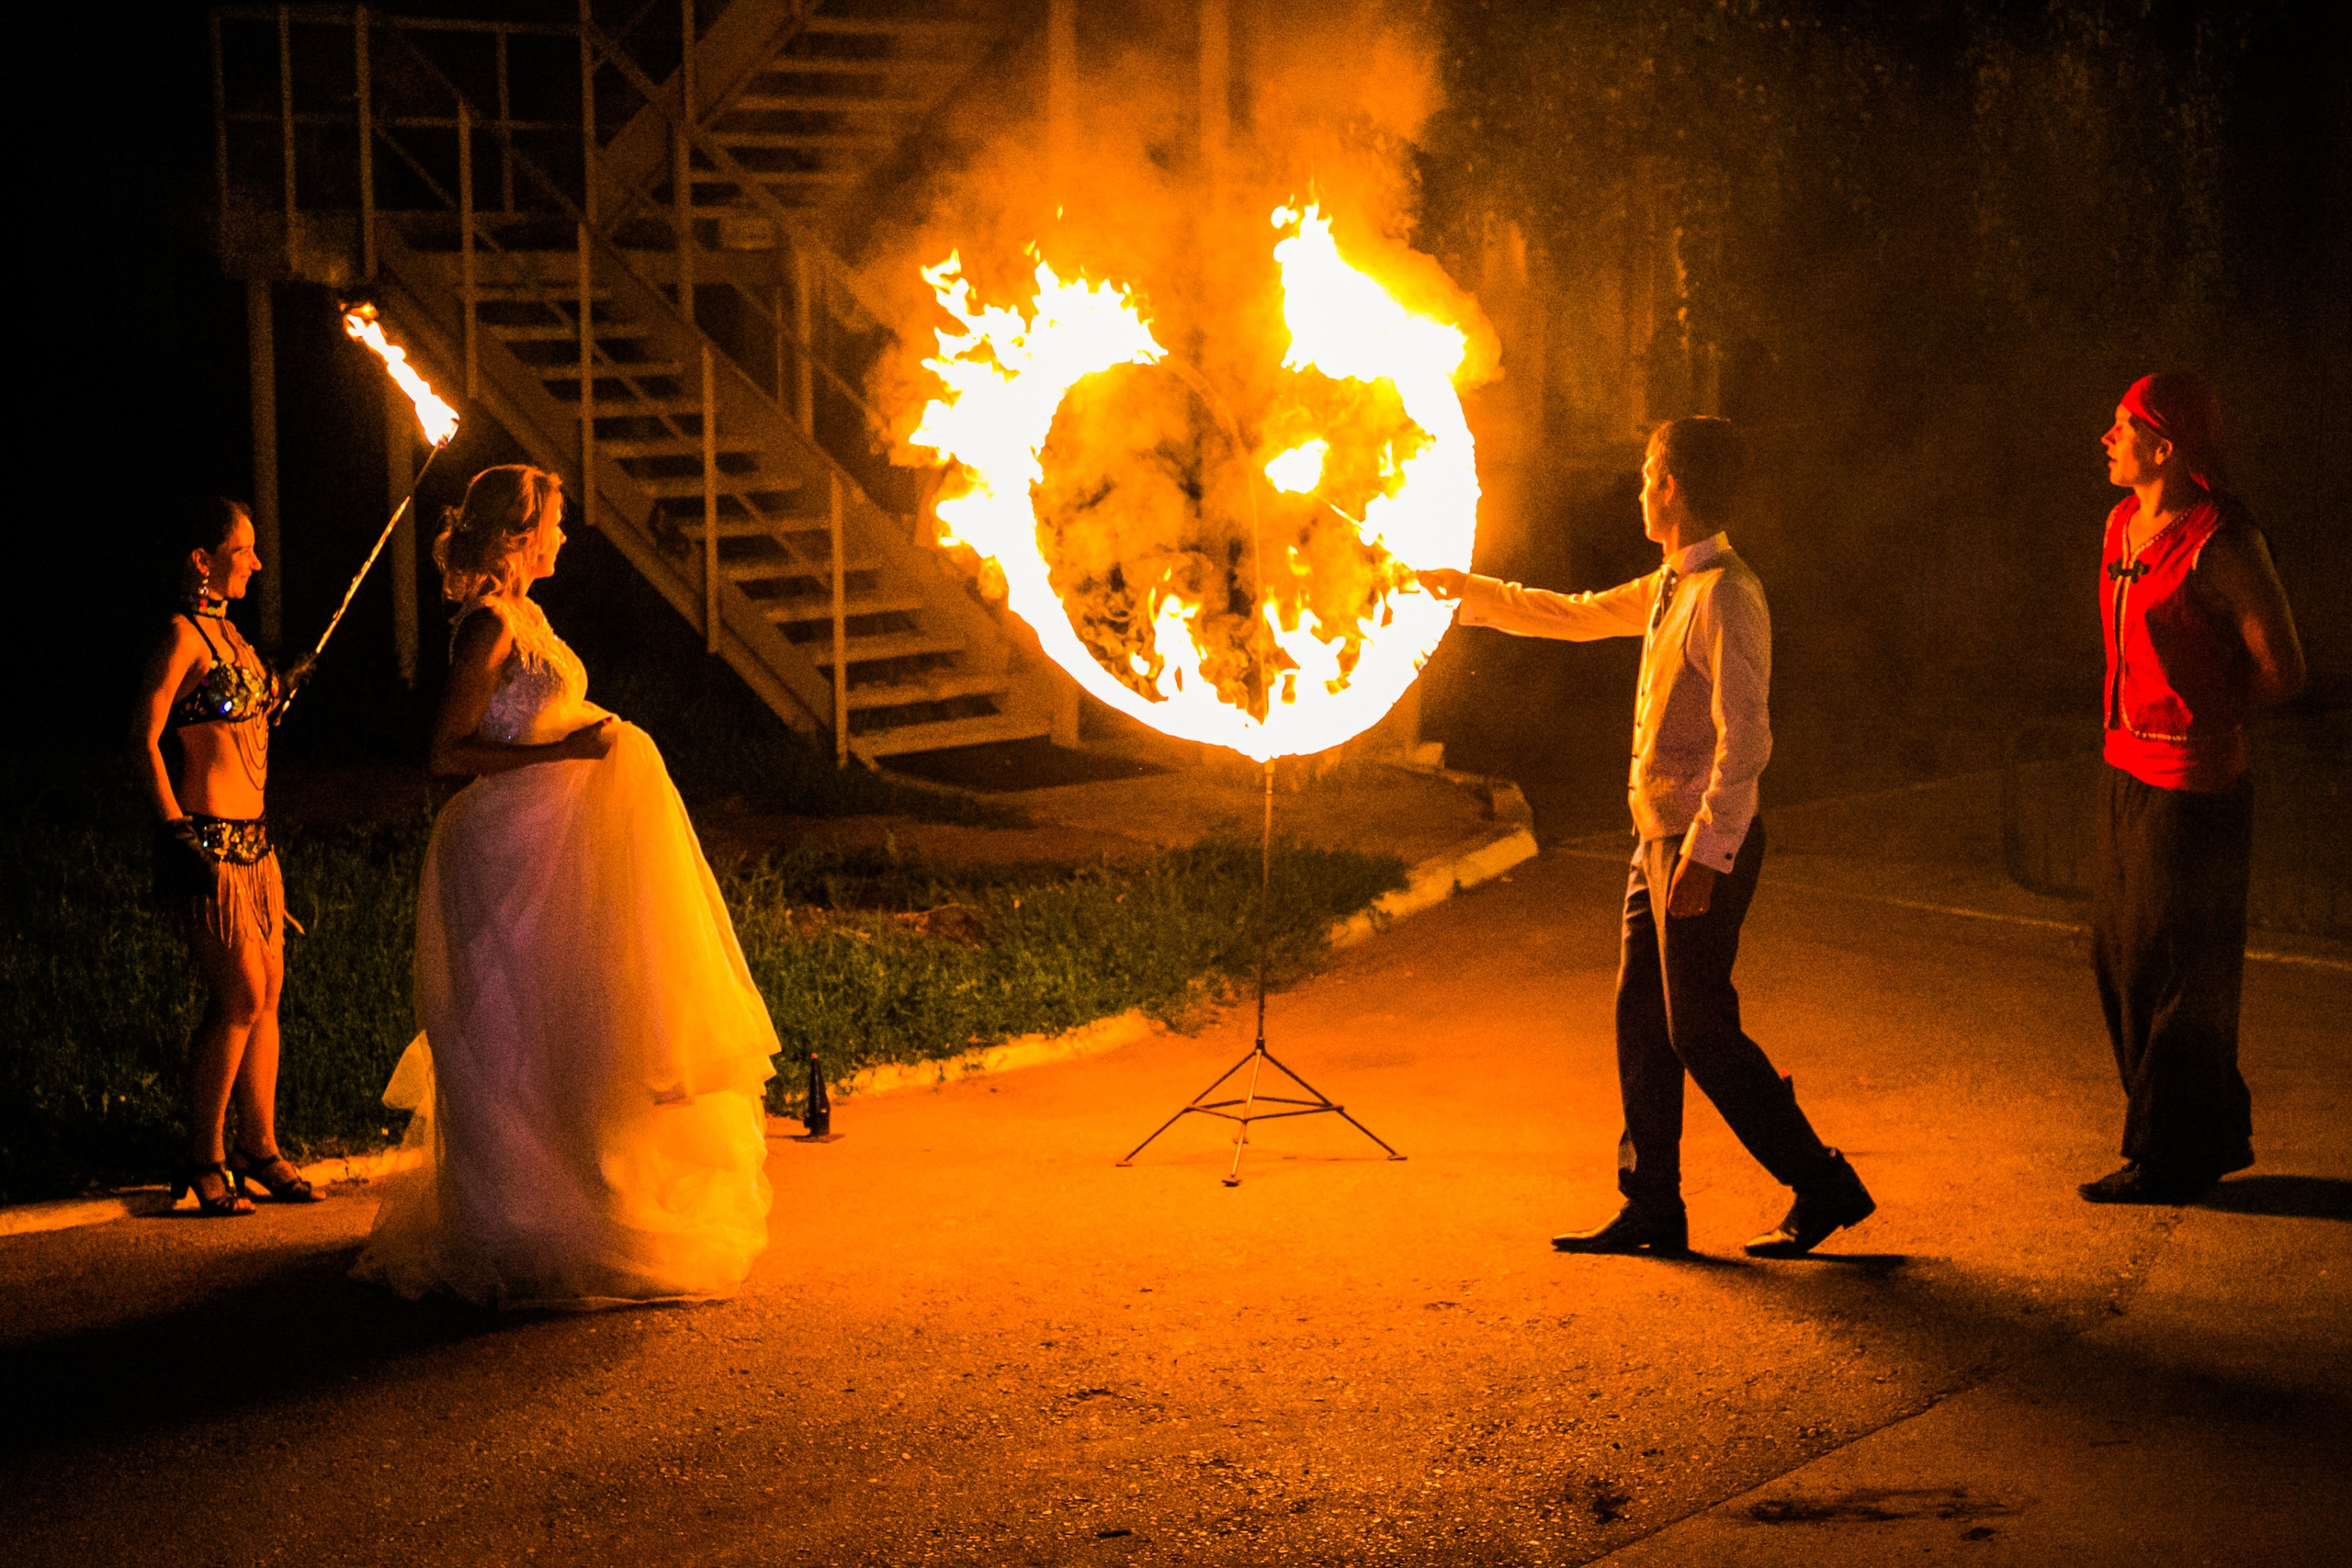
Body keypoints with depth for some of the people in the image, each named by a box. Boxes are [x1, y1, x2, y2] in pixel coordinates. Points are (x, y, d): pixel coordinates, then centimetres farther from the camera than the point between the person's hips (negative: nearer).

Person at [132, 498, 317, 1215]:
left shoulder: (227, 631, 15)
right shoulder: (183, 637, -12)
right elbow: (143, 740, -17)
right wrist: (175, 832, -19)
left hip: (253, 839, 9)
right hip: (209, 838, -9)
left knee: (267, 995, 9)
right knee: (239, 999, -10)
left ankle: (259, 1146, 18)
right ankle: (203, 1162, -1)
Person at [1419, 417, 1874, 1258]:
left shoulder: (1725, 596, -18)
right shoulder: (1668, 588, 12)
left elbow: (1745, 741, -23)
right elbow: (1575, 616, 29)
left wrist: (1705, 854, -25)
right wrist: (1466, 589, 31)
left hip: (1705, 846, -9)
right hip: (1661, 839, 9)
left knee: (1701, 1033, -5)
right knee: (1641, 1020, 11)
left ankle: (1824, 1188, 5)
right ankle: (1651, 1208, 18)